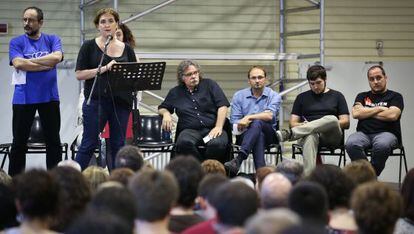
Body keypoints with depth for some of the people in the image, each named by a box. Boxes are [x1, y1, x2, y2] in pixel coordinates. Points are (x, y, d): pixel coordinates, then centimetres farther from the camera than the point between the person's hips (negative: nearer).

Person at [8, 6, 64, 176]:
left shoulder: (52, 40, 7)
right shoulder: (16, 42, 3)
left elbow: (57, 57, -13)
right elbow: (18, 63, -14)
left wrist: (30, 61, -11)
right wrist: (46, 65, -12)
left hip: (49, 97, 1)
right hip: (23, 98, -1)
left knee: (53, 141, 5)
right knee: (19, 142, 4)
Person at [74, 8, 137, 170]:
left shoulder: (126, 49, 12)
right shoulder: (89, 46, 3)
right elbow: (79, 74, -5)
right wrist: (103, 69, -16)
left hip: (121, 102, 3)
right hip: (96, 101, -3)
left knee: (118, 144, 5)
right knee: (89, 144, -4)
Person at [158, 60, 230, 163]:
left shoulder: (209, 85, 14)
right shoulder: (175, 92, 20)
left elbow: (222, 106, 5)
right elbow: (161, 108, 30)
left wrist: (218, 127, -9)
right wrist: (166, 113, 4)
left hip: (212, 129, -1)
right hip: (190, 130, 1)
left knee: (217, 144, -37)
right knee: (184, 142, -36)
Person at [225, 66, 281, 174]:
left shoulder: (274, 96, 4)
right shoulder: (239, 96, 11)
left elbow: (269, 115, -16)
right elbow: (234, 122, 4)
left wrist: (248, 117, -26)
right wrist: (243, 124, -19)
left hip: (268, 134, -1)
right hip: (245, 135, 1)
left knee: (257, 123, -36)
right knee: (259, 136, -35)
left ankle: (238, 160, -54)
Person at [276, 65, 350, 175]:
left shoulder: (337, 96, 18)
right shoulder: (302, 97, 22)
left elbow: (345, 122, 10)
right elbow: (293, 122, 16)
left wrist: (329, 124, -9)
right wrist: (302, 125, -8)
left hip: (332, 137, 0)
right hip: (307, 134, 1)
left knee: (332, 119, -38)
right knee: (310, 138, -41)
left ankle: (289, 133, -45)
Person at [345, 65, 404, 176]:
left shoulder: (395, 96, 14)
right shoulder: (362, 96, 24)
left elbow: (392, 115, -6)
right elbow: (356, 113, 5)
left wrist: (367, 113, 5)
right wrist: (379, 109, 3)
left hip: (386, 133, -2)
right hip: (364, 133, 3)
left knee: (382, 144, -40)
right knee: (351, 143, -34)